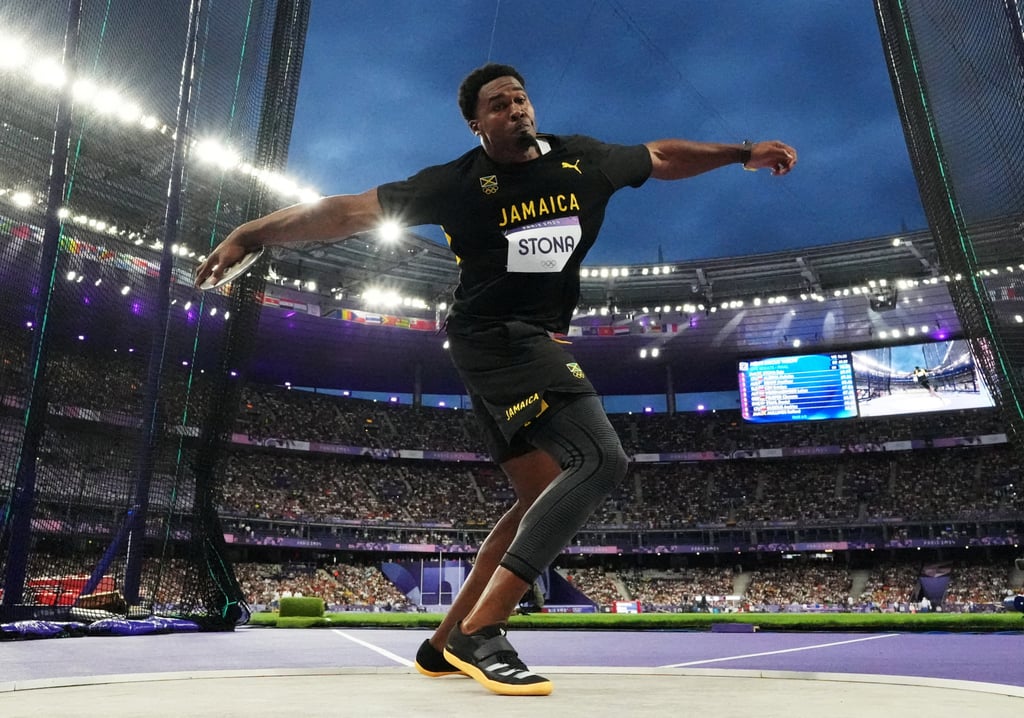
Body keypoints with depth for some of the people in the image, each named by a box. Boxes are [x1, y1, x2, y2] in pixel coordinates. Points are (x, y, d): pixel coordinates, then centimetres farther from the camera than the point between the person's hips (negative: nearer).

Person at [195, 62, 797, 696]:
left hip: (534, 346, 8)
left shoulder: (582, 159, 8)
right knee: (601, 459, -23)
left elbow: (660, 157, 24)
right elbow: (354, 210, -9)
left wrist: (744, 153, 23)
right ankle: (478, 634, -23)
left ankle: (445, 644, 13)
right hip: (497, 336, -8)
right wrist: (252, 233, -12)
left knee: (542, 501, 6)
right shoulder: (461, 182, -8)